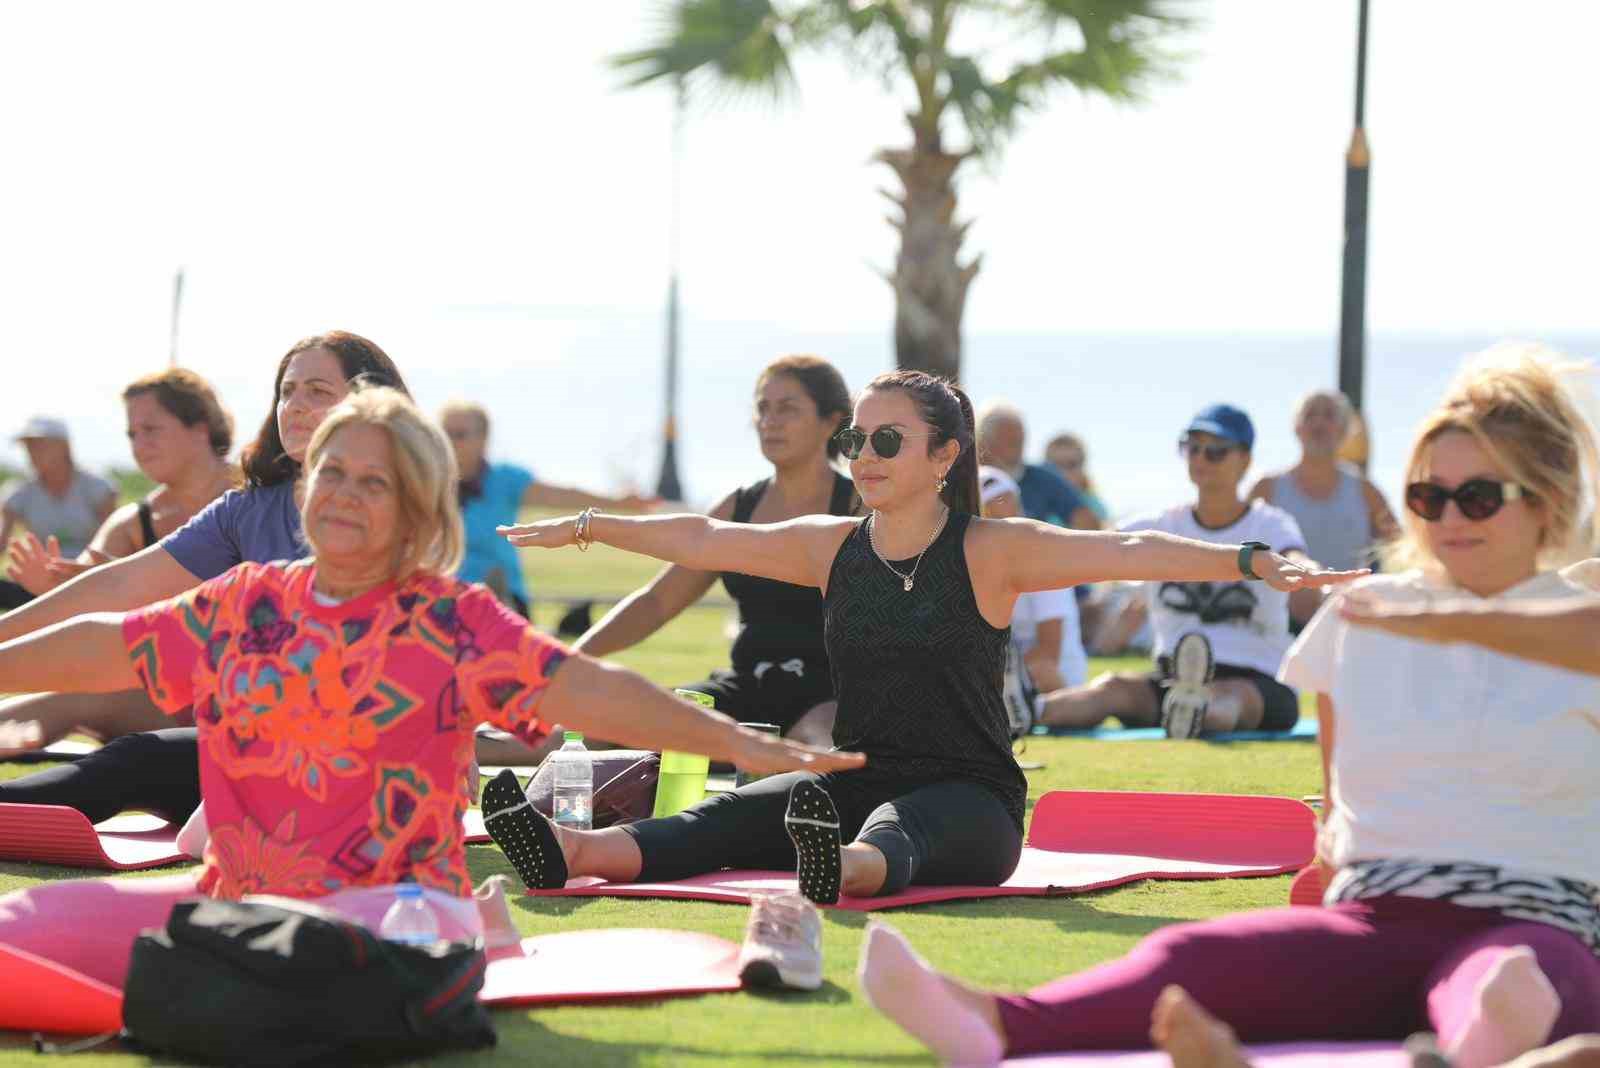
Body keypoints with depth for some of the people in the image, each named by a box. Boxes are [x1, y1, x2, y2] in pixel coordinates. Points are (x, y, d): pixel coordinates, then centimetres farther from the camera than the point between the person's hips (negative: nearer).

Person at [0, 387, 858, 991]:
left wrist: (738, 743, -22)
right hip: (232, 901, 6)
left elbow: (590, 691, -10)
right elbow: (103, 648, 23)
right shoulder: (247, 604, 13)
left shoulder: (453, 621, 1)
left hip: (389, 908, -5)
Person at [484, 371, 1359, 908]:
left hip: (969, 798, -4)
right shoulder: (834, 548, 12)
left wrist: (1255, 563, -26)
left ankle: (842, 870, -74)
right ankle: (579, 854, -49)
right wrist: (582, 529, 26)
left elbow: (1126, 552, -14)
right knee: (734, 814, -23)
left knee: (896, 832, -39)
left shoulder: (990, 553, -3)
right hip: (855, 782, 4)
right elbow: (702, 542, 21)